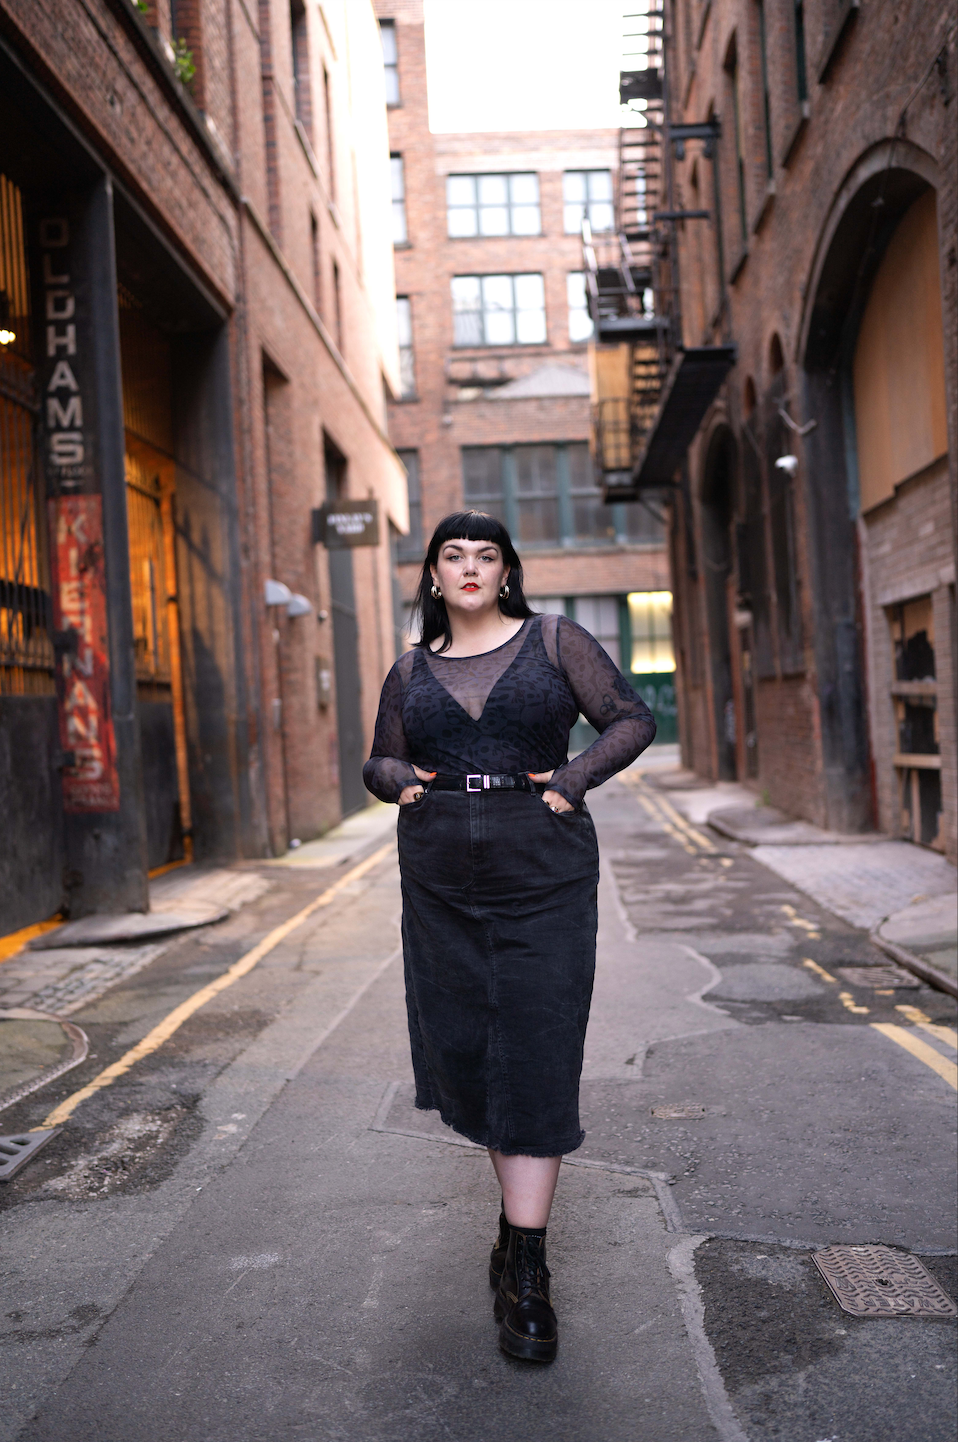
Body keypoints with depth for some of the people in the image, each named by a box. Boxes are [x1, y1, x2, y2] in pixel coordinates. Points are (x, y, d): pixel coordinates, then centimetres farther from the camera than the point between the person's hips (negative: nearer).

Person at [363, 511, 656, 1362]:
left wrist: (575, 777, -12)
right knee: (468, 1058, 8)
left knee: (535, 1065, -6)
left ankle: (525, 1272, 1)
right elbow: (380, 759, 20)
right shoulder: (412, 671, 10)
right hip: (442, 891, 4)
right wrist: (399, 779, -2)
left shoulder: (553, 641, 2)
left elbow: (631, 720, 2)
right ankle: (524, 1199, 35)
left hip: (545, 884, -3)